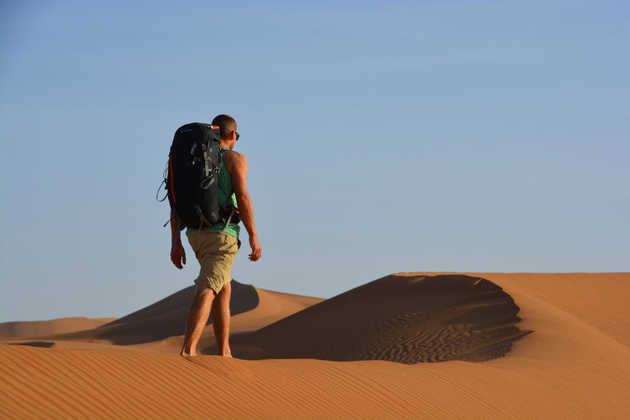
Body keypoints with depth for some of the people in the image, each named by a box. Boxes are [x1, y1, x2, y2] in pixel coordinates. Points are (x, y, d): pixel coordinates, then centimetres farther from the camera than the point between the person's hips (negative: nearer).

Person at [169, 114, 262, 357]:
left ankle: (224, 353, 21)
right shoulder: (234, 159, -1)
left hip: (196, 234, 6)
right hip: (222, 233, -6)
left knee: (224, 290, 21)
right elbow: (242, 197, -12)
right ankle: (188, 351, -30)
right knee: (205, 293, -16)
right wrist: (253, 237, -9)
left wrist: (176, 243, 10)